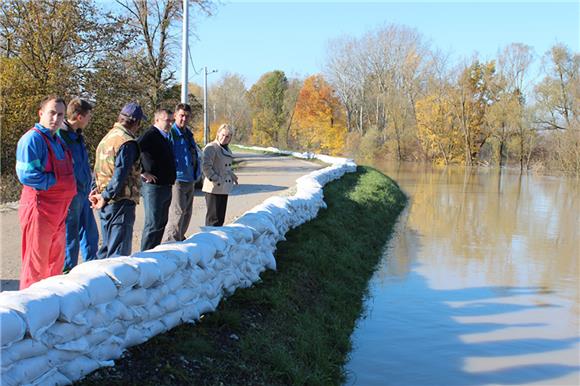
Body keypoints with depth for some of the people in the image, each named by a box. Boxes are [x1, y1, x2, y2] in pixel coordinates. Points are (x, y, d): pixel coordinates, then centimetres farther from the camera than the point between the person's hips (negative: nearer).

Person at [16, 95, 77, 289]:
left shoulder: (57, 140, 16)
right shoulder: (32, 138, -13)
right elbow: (26, 175, -21)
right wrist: (55, 181, -16)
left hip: (58, 210, 9)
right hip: (40, 207, -9)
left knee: (56, 262, 17)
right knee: (36, 263, -2)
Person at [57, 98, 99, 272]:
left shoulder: (77, 136, 15)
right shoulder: (60, 135, -16)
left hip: (83, 194, 9)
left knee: (90, 234, 15)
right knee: (70, 237, 2)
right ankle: (68, 271, 14)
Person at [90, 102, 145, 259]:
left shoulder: (107, 137, 14)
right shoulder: (128, 142, -16)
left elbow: (99, 169, 17)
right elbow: (120, 175, -22)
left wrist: (99, 189, 6)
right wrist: (105, 196, -15)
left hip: (106, 204, 9)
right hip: (121, 203, -9)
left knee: (106, 248, 18)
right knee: (119, 251, -4)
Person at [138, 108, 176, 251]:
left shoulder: (166, 137, 16)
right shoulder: (150, 135, -13)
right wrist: (143, 172, -21)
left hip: (166, 187, 9)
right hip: (153, 187, -9)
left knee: (161, 223, 15)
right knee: (153, 224, -6)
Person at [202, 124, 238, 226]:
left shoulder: (226, 149, 16)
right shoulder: (211, 147, -11)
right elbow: (206, 167, -20)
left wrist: (232, 176, 14)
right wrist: (216, 180, -21)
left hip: (224, 189, 8)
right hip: (214, 188, -8)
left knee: (221, 218, 12)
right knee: (214, 219, -4)